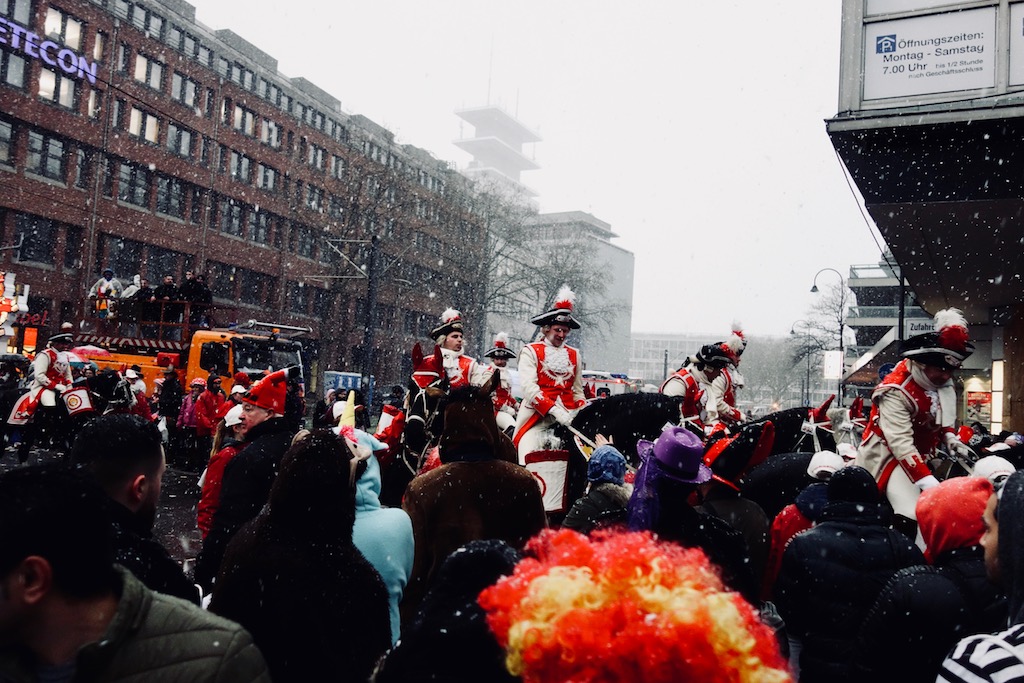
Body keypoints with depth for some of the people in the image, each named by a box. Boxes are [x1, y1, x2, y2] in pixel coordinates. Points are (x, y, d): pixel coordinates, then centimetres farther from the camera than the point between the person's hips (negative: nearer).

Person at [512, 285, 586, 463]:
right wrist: (554, 410, -22)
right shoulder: (530, 351, 3)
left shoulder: (574, 355, 17)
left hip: (568, 414, 4)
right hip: (537, 415, -4)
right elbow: (529, 387, -11)